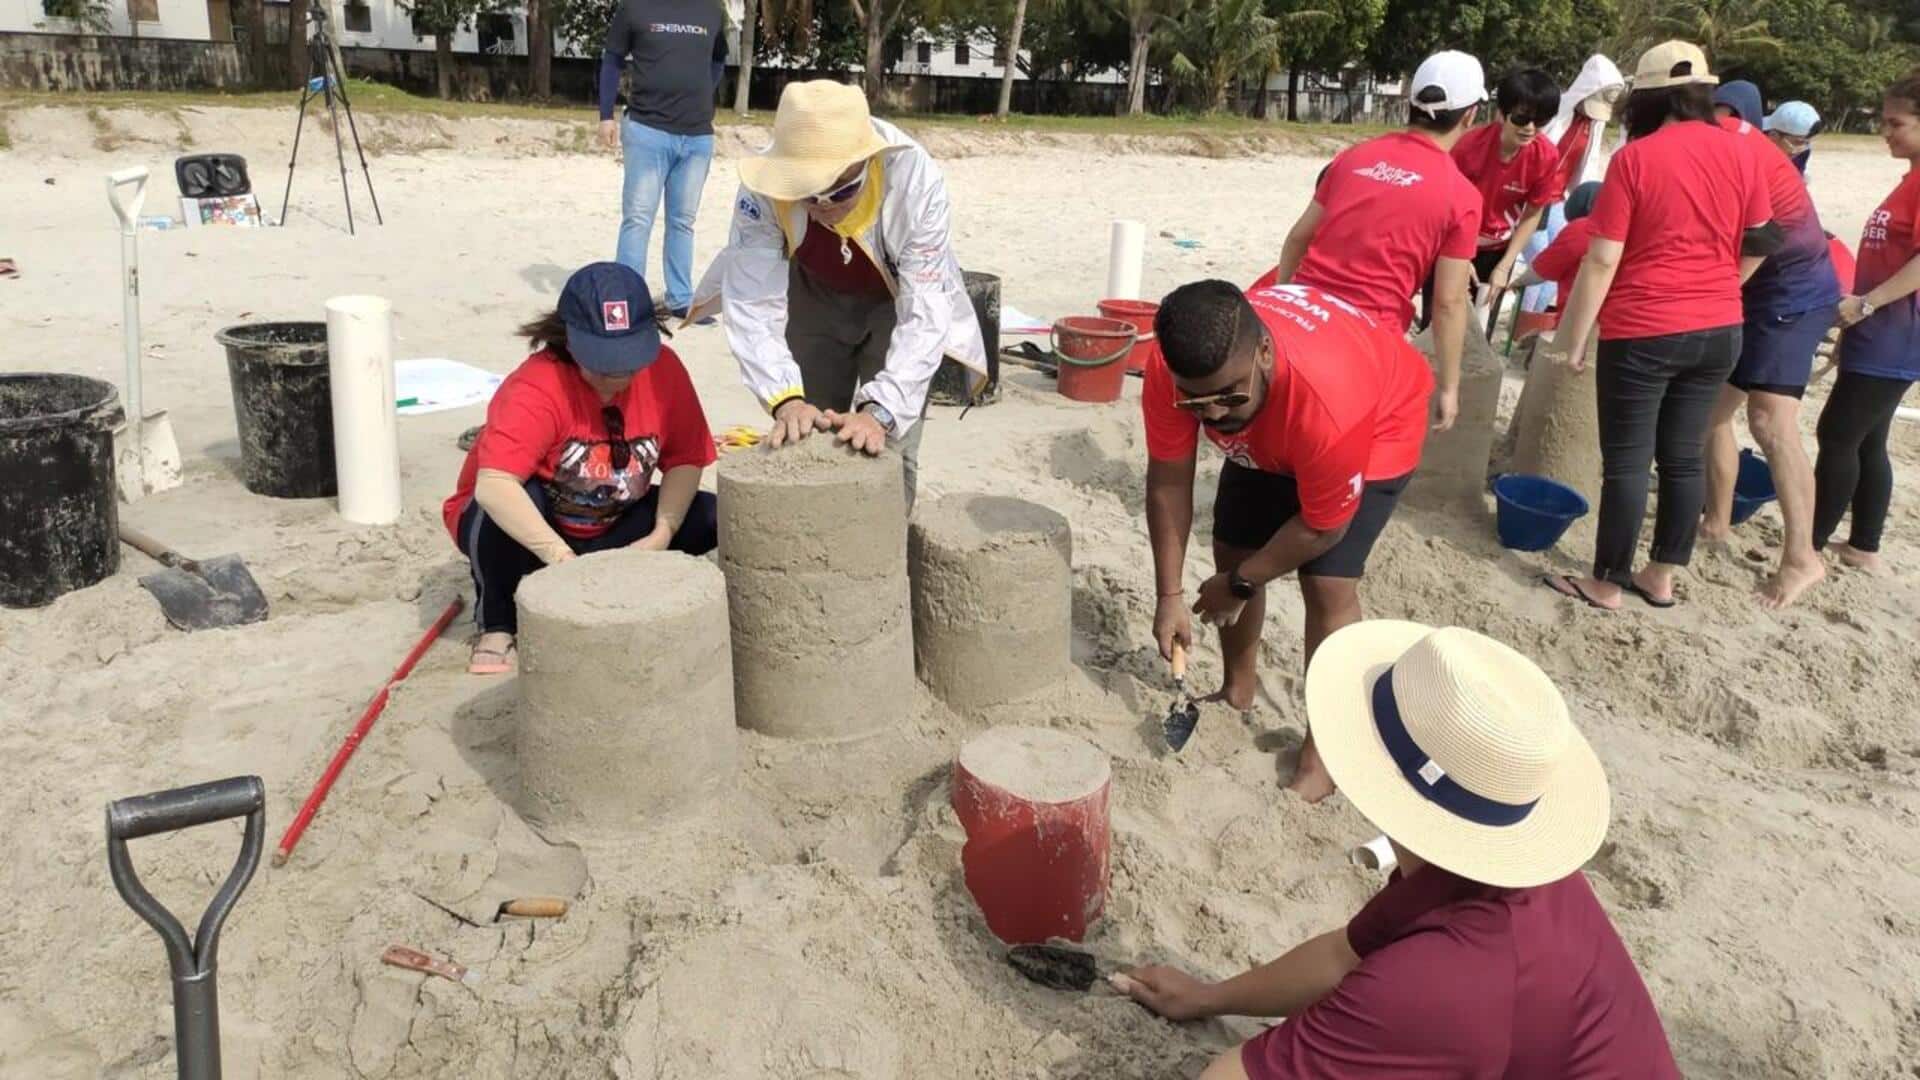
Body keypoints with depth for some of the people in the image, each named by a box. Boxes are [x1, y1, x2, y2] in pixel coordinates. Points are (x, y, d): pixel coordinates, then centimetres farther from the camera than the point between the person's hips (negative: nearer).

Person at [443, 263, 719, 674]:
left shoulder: (663, 368, -15)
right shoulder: (535, 387, -31)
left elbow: (685, 460, -10)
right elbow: (493, 485, -44)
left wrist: (662, 535, -25)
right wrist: (561, 557, -54)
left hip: (612, 529, 4)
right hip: (527, 527, -4)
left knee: (717, 518, -15)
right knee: (508, 501, -38)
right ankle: (496, 627, -12)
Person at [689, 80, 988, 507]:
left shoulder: (917, 181, -37)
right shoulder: (766, 185, -33)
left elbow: (925, 315, -38)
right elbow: (753, 303, -35)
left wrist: (880, 412, -49)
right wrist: (787, 400, -49)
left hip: (896, 301, -1)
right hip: (814, 296, 2)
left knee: (888, 448, -10)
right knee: (803, 439, 3)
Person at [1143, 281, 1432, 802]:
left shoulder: (1329, 398, -45)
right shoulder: (1170, 373, -33)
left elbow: (1322, 528, -29)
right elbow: (1169, 482, -18)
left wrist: (1240, 584, -16)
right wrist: (1170, 595, -17)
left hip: (1379, 420, -5)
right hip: (1270, 436, 5)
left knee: (1327, 584, -14)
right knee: (1232, 550, 6)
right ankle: (1238, 691, 30)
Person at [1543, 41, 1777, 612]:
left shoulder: (1635, 157, -11)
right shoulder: (1739, 153, 3)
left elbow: (1602, 260, -13)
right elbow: (1760, 244, 12)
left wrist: (1573, 336, -7)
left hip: (1643, 334, -5)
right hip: (1718, 332, 6)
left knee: (1626, 460, 3)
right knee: (1683, 456, 14)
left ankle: (1607, 584, 12)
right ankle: (1662, 577, 23)